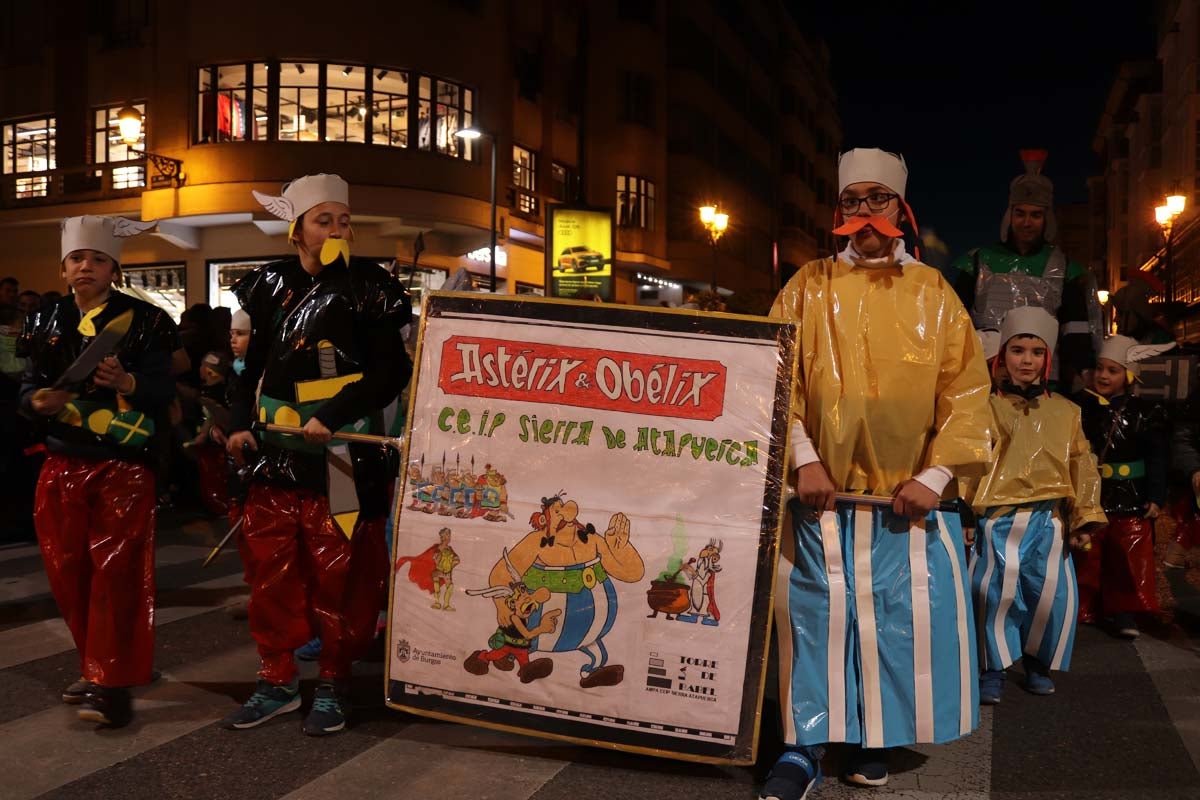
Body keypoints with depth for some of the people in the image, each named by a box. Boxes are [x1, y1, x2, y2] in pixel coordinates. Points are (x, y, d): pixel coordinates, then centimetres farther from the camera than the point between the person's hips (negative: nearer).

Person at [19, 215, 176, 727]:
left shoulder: (144, 320, -3)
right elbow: (28, 387, 9)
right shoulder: (47, 322, 9)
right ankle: (95, 667, 26)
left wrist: (127, 383, -27)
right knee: (68, 573, 9)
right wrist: (38, 401, -13)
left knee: (116, 571, -5)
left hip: (123, 467, -5)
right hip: (62, 466, 5)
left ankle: (111, 684, 1)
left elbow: (164, 391, -8)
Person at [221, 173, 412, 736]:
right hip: (274, 455, 5)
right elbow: (255, 367, 17)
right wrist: (240, 424, 4)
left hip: (339, 458, -4)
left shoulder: (366, 285, -3)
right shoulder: (271, 286, 10)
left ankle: (332, 685, 19)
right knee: (271, 571, 10)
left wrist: (332, 416, -18)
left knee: (338, 574, 2)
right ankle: (278, 681, 25)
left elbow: (391, 370, -9)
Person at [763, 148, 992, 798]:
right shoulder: (810, 286, 6)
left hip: (911, 490, 1)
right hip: (824, 487, -1)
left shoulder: (933, 292, 7)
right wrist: (803, 458, -12)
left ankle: (875, 741, 22)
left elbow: (965, 389, 3)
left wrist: (935, 475, -8)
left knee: (905, 615, 4)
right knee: (817, 612, 0)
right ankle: (805, 745, 12)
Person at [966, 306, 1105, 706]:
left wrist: (1084, 517, 2)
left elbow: (1082, 466, 10)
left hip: (1048, 521, 2)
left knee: (1053, 595, 3)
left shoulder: (1065, 412, 11)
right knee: (993, 593, -6)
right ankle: (993, 669, 11)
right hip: (997, 519, -2)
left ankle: (1038, 663, 27)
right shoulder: (988, 407, 4)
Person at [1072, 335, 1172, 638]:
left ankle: (1124, 612, 14)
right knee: (1088, 559, 9)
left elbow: (1157, 460, 1)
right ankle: (1084, 609, 21)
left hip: (1131, 499, 0)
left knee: (1130, 559, 3)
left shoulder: (1146, 412, -1)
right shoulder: (1079, 406, -1)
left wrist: (1155, 497, -4)